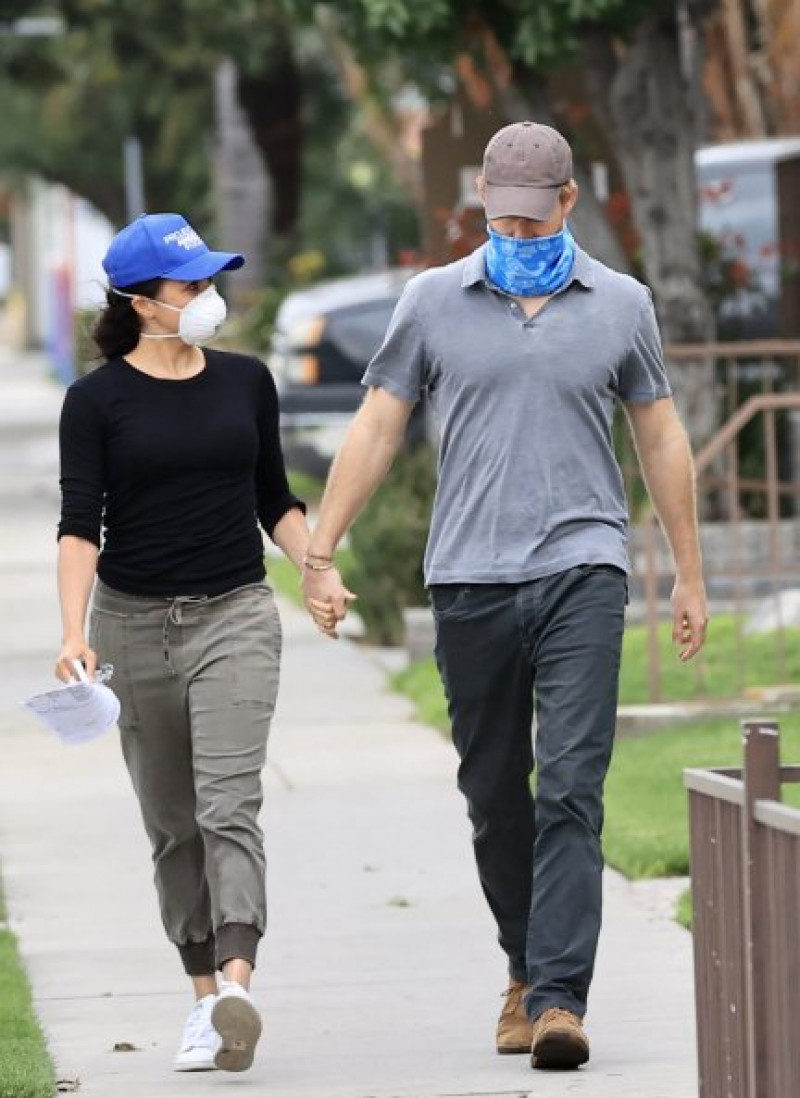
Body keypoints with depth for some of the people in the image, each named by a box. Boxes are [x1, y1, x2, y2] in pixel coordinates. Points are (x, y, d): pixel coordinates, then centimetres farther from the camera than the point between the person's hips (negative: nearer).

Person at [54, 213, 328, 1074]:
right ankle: (204, 996, 17)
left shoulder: (246, 382, 7)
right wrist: (73, 633, -20)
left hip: (235, 616, 0)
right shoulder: (98, 399, -2)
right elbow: (79, 524, -8)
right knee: (172, 825, 7)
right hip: (134, 620, 0)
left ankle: (236, 987, -29)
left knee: (228, 806, -16)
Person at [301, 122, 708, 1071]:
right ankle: (527, 968, 27)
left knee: (570, 789, -12)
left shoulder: (620, 306, 7)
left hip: (581, 570, -1)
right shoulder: (434, 301, 6)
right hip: (468, 581, 1)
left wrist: (689, 575, 16)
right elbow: (375, 430, 8)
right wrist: (320, 556, 4)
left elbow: (662, 439, 15)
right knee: (494, 796, 9)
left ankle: (559, 998, -17)